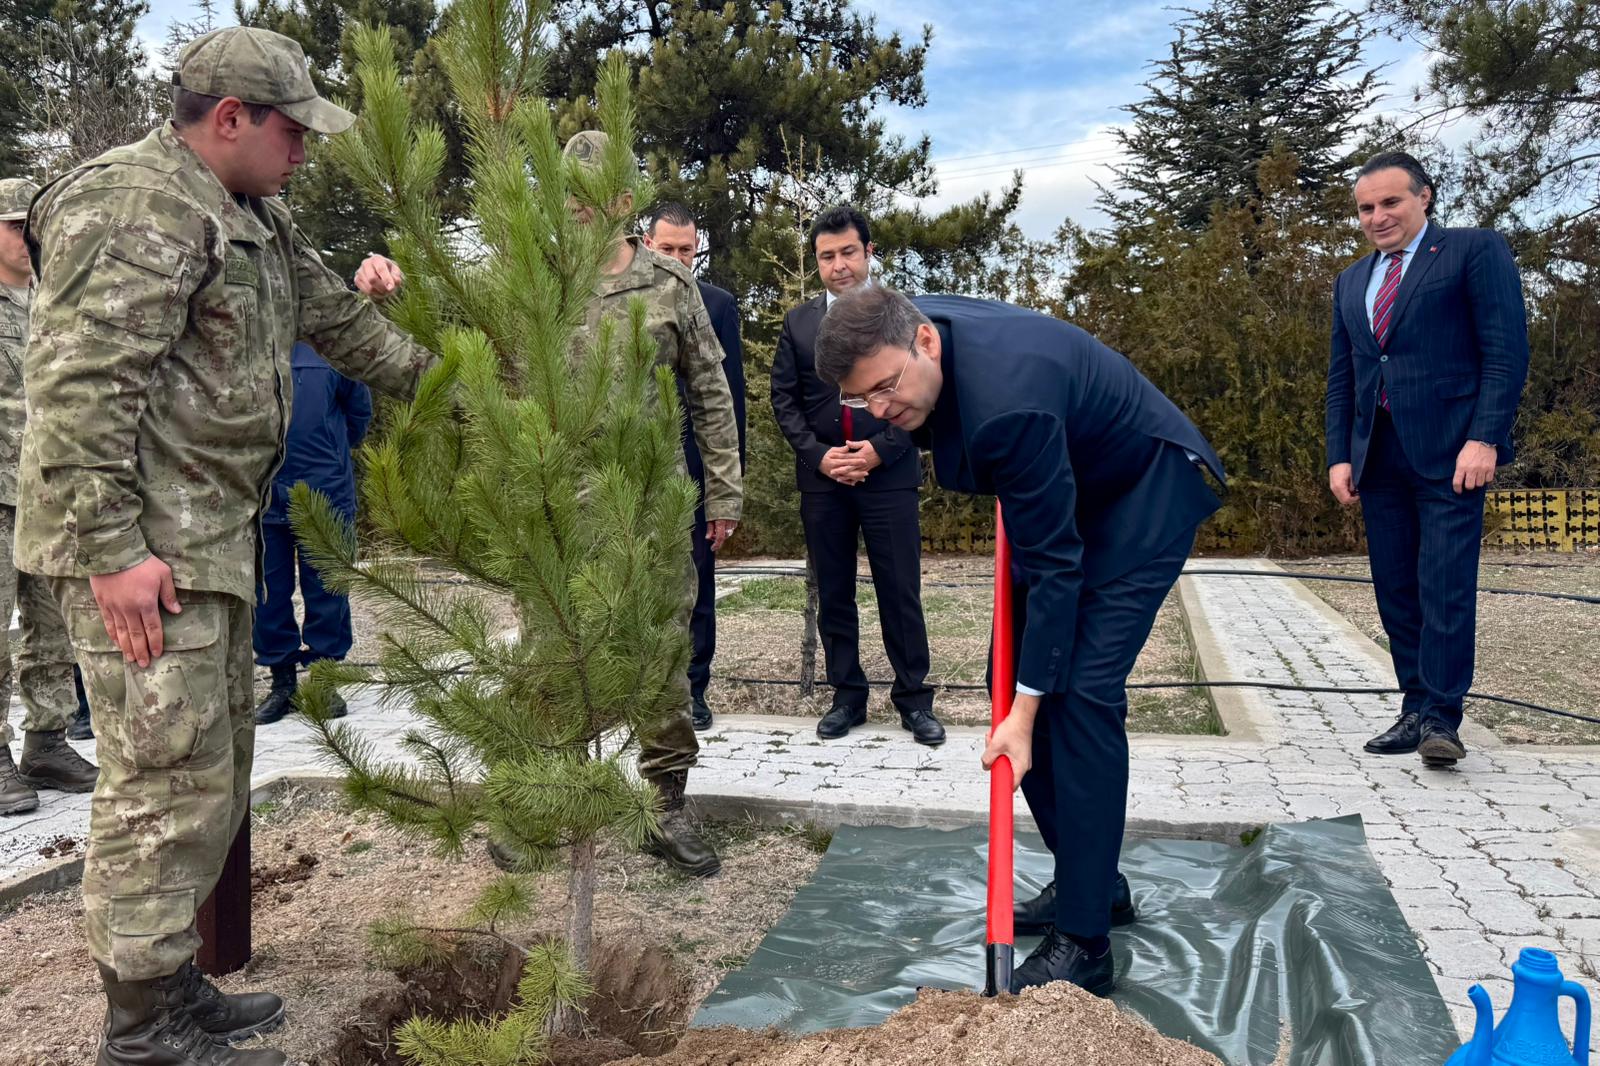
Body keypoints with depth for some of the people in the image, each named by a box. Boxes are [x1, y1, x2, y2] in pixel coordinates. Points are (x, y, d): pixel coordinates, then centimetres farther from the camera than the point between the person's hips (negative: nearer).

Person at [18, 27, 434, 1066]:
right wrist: (111, 548, -23)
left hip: (211, 539, 10)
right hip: (141, 551, -10)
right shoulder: (140, 209, -15)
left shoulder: (256, 215, 17)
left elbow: (339, 315, 27)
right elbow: (77, 386, -21)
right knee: (167, 783, -5)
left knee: (214, 775, 16)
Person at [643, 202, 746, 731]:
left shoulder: (718, 304, 3)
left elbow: (732, 391, 2)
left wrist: (731, 467, -2)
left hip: (696, 464, -1)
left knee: (696, 581, 6)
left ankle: (692, 687, 15)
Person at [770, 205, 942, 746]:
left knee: (900, 591, 1)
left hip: (889, 473, -3)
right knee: (833, 593, 8)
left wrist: (880, 449, -13)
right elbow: (784, 400, 7)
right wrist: (818, 454, -7)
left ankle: (914, 697, 12)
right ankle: (847, 695, 19)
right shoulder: (798, 321, 9)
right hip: (821, 477, 3)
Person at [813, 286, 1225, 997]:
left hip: (1149, 490, -9)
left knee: (1081, 689, -19)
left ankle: (1083, 944, -12)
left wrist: (1025, 714, -28)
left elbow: (1053, 565, -31)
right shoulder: (912, 325, -12)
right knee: (1016, 672, 4)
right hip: (1069, 492, 9)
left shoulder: (1010, 399, -37)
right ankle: (1094, 881, 18)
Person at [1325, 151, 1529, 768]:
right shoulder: (1352, 283, 20)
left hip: (1449, 451, -6)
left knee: (1446, 587, -9)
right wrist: (1339, 456, 8)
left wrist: (1485, 439, -15)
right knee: (1396, 593, 6)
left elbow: (1507, 352, -6)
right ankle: (1416, 710, 13)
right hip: (1377, 457, 6)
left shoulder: (1476, 251, 2)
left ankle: (1442, 718, -2)